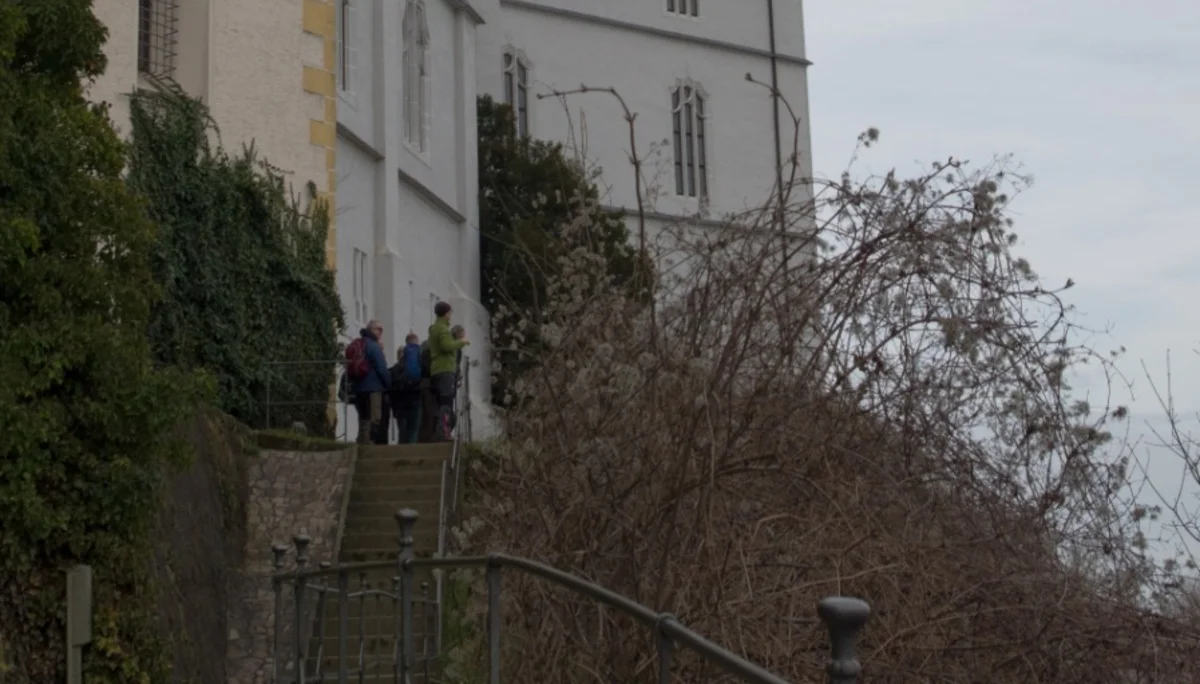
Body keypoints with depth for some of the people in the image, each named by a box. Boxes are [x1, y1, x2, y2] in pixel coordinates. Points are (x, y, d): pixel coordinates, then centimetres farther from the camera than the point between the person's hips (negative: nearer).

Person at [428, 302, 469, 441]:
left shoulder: (434, 328, 22)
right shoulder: (443, 328, -9)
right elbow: (447, 346, -22)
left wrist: (460, 342, 27)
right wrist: (461, 341, -8)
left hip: (437, 370, 10)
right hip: (445, 370, -10)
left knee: (443, 403, 9)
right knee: (446, 403, -14)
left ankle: (441, 432, 7)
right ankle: (444, 432, -21)